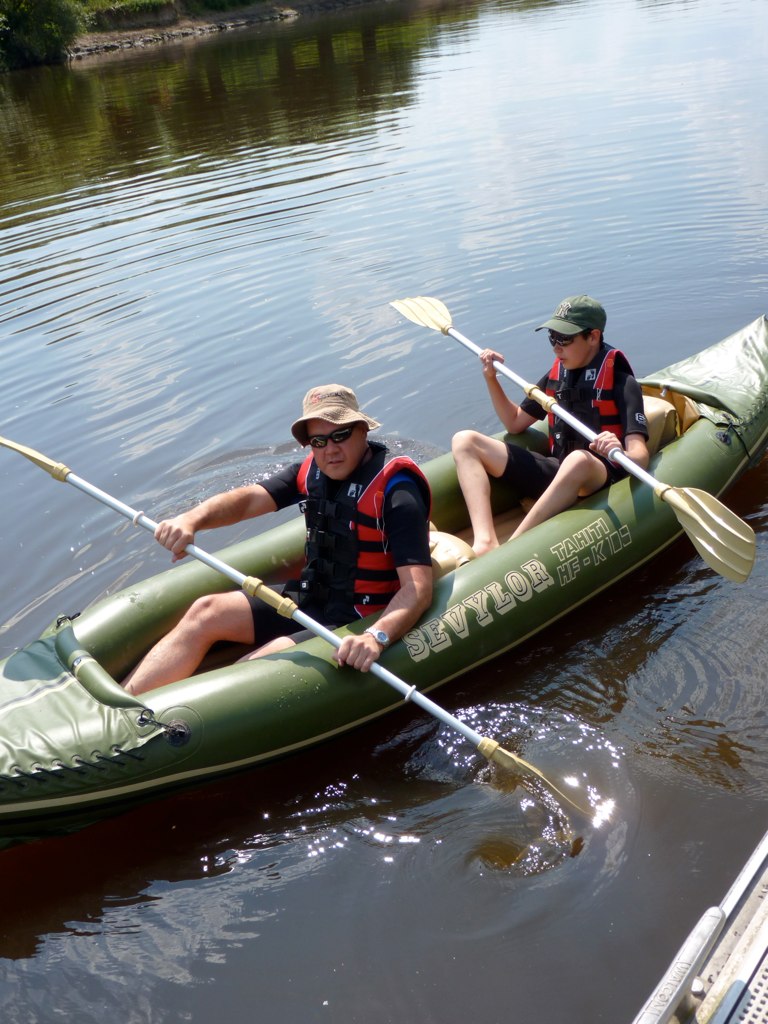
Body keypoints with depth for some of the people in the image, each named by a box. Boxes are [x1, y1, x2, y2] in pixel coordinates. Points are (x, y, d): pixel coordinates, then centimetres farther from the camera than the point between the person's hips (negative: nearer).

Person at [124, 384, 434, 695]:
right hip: (308, 600, 8)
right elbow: (249, 499, -6)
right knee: (205, 612, -1)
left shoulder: (396, 492, -19)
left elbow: (419, 588, -27)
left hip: (356, 624, -8)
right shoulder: (312, 472, 3)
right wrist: (191, 519, -26)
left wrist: (377, 637, -44)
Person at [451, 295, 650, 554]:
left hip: (597, 477, -6)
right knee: (464, 441, -6)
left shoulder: (622, 383, -6)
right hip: (555, 474, 7)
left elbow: (640, 456, -17)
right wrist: (491, 379, 9)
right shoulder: (555, 376, 12)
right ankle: (485, 542, -31)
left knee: (578, 460, -43)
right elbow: (514, 423, 21)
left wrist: (620, 454, -40)